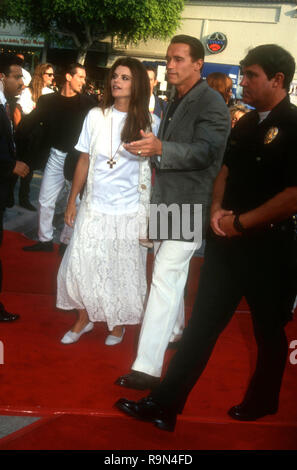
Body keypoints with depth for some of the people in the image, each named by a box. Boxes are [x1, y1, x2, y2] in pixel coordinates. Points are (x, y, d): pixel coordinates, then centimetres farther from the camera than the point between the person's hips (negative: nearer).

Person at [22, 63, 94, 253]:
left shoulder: (86, 103, -3)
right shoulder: (48, 100, 1)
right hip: (57, 156, 2)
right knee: (45, 200, 7)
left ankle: (67, 241, 19)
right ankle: (45, 239, 22)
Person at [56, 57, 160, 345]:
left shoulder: (150, 123, -4)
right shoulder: (96, 116, 1)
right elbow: (84, 162, 6)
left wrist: (151, 210, -4)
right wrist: (72, 201, 7)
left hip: (130, 211, -2)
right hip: (94, 207, 2)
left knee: (123, 270, 8)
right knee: (79, 264, 3)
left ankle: (118, 323, 29)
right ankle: (84, 318, 25)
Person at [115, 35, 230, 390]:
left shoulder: (211, 103, -12)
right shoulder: (175, 103, 16)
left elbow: (205, 151, -24)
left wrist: (160, 148, -36)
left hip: (188, 207, -9)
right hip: (165, 202, 9)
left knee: (165, 279, -13)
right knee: (170, 274, 21)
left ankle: (147, 367, -12)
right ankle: (175, 331, 42)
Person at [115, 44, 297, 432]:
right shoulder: (245, 124, 10)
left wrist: (240, 222, -15)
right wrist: (217, 209, -1)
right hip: (227, 241, 7)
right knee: (201, 324, 6)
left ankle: (262, 401, 35)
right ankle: (165, 404, 11)